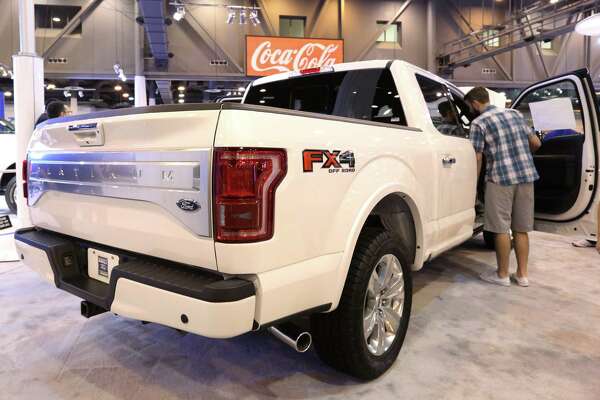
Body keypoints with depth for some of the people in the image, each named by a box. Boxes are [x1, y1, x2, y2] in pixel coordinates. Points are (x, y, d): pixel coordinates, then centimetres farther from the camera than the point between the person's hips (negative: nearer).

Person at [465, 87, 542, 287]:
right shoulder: (515, 114, 14)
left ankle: (502, 275, 14)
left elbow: (477, 158, -6)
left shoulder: (479, 123, -4)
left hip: (500, 178, -6)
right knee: (521, 229, 13)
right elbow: (536, 143, 17)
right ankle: (522, 274, 21)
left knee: (502, 229, 4)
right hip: (527, 175, 6)